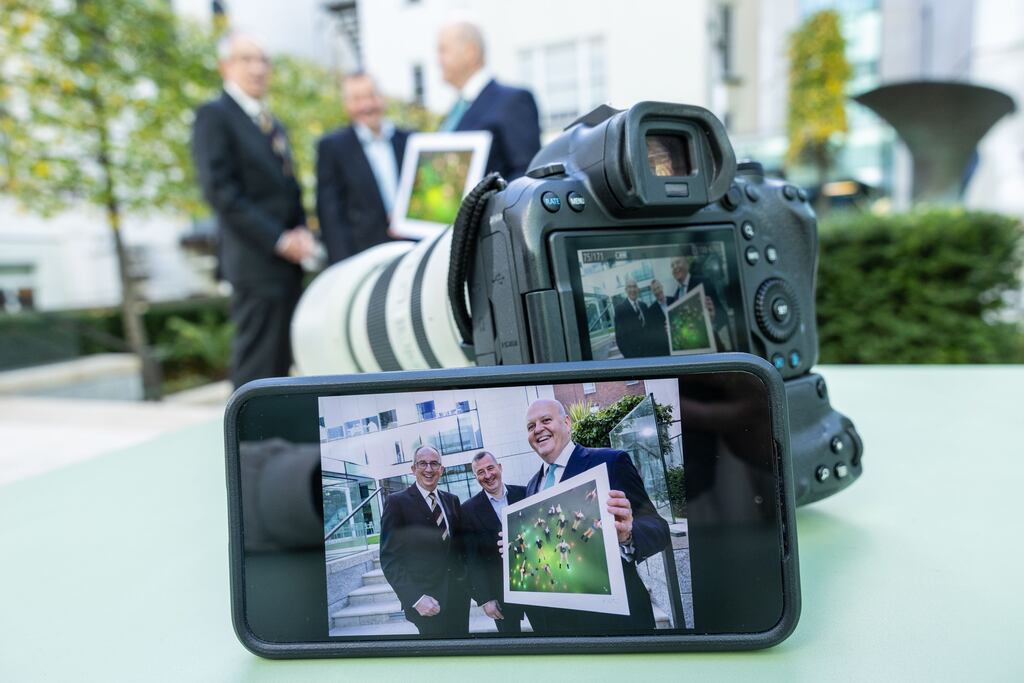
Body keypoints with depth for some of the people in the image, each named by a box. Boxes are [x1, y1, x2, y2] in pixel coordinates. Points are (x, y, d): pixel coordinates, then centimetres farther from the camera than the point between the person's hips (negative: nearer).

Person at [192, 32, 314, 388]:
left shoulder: (274, 125, 23)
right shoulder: (213, 115, -2)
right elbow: (218, 189, -12)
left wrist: (302, 233, 3)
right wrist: (278, 239, -16)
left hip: (288, 261, 8)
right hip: (255, 262, -8)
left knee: (280, 362, 11)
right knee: (257, 367, -6)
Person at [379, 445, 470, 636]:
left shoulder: (452, 500, 9)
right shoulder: (397, 502, -7)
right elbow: (389, 559, -11)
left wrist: (466, 578, -3)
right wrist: (416, 599, -19)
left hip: (458, 593, 5)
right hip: (427, 603, -5)